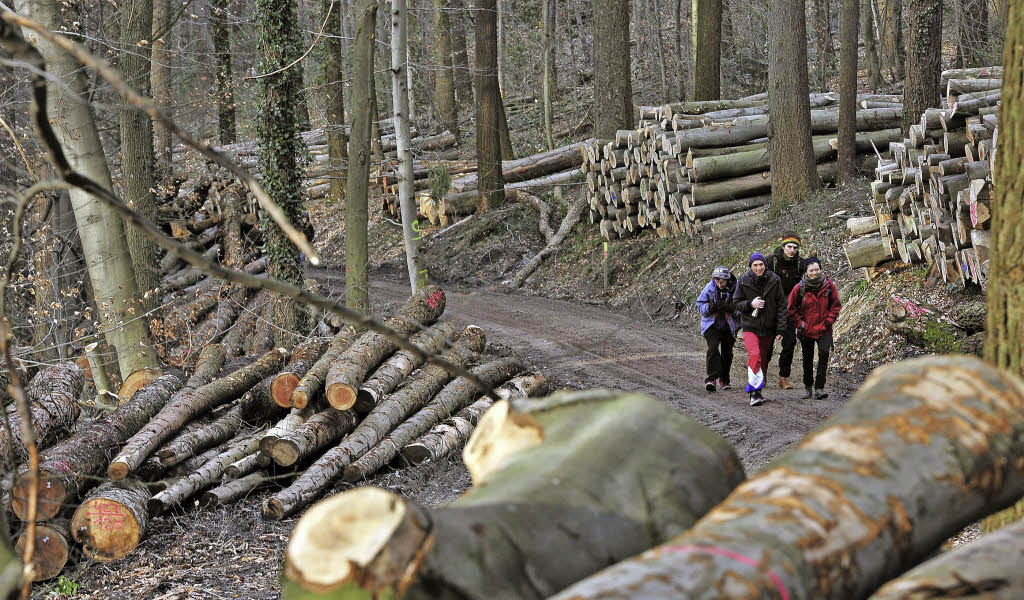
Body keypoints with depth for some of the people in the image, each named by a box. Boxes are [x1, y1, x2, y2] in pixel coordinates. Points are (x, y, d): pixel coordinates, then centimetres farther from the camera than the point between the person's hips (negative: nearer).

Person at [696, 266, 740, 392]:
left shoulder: (735, 289, -11)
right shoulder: (709, 288, -6)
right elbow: (700, 305, 0)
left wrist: (729, 308, -28)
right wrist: (710, 307, -21)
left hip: (729, 327, 1)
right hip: (712, 324, -1)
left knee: (727, 353, 9)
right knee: (713, 348, -19)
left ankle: (724, 379, 27)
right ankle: (711, 378, -21)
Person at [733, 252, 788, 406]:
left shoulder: (774, 281, -3)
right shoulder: (744, 282, -5)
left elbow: (781, 306, 1)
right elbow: (736, 302, 4)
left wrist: (780, 329, -4)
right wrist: (750, 304, -17)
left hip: (768, 328, 3)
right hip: (750, 326, -3)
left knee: (763, 359, 12)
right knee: (754, 355, -22)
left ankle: (757, 391, 27)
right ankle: (754, 391, -22)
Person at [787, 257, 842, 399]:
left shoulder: (829, 286, -5)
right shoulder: (799, 288, -7)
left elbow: (836, 305, 7)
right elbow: (792, 308, 4)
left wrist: (829, 320, -4)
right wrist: (799, 323, -3)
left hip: (824, 329, -1)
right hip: (806, 329, 1)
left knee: (824, 354, -17)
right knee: (807, 359, 12)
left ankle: (819, 387, -11)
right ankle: (807, 387, 27)